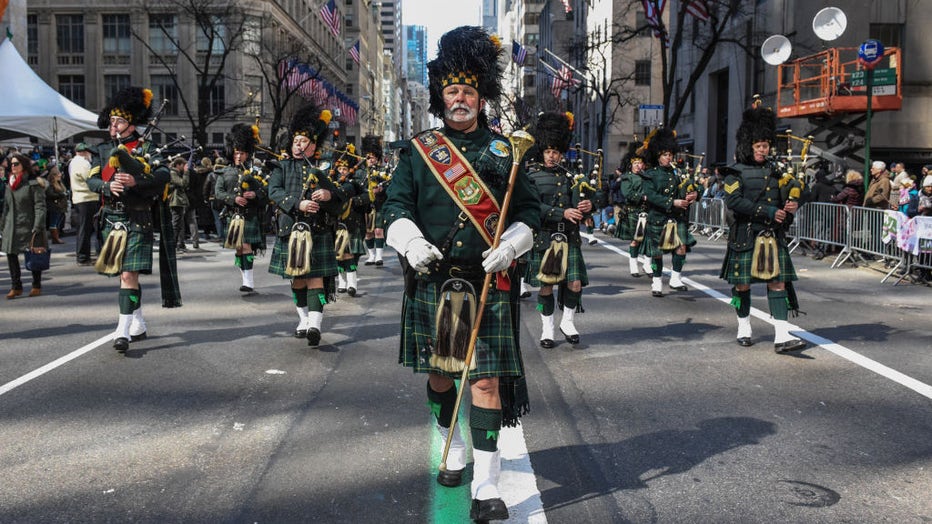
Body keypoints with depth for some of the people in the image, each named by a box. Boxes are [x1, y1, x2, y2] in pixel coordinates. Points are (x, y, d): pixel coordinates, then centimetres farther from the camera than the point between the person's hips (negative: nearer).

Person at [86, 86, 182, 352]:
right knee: (123, 275, 13)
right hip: (112, 219, 5)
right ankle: (139, 325, 26)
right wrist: (108, 186, -18)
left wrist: (135, 182, -28)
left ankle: (124, 330, -13)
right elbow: (92, 180, 3)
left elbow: (164, 175, -14)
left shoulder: (145, 147, 0)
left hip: (138, 220, -5)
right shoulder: (103, 150, 13)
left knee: (129, 275, -12)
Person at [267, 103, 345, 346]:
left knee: (315, 278, -8)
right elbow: (274, 192, -6)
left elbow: (339, 205, 7)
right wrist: (298, 204, -20)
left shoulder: (322, 171, 10)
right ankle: (303, 321, 23)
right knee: (297, 279, 10)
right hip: (290, 231, 2)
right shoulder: (282, 167, 11)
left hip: (318, 232, -2)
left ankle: (314, 325, -17)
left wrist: (329, 195, -16)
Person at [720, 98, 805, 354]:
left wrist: (789, 207, -7)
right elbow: (734, 201, -16)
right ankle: (744, 328, 25)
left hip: (773, 236, 4)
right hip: (746, 235, -4)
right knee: (743, 284, 5)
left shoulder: (774, 170, 13)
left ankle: (782, 336, -6)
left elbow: (784, 198, 18)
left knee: (778, 283, -3)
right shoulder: (737, 172, -3)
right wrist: (768, 212, -20)